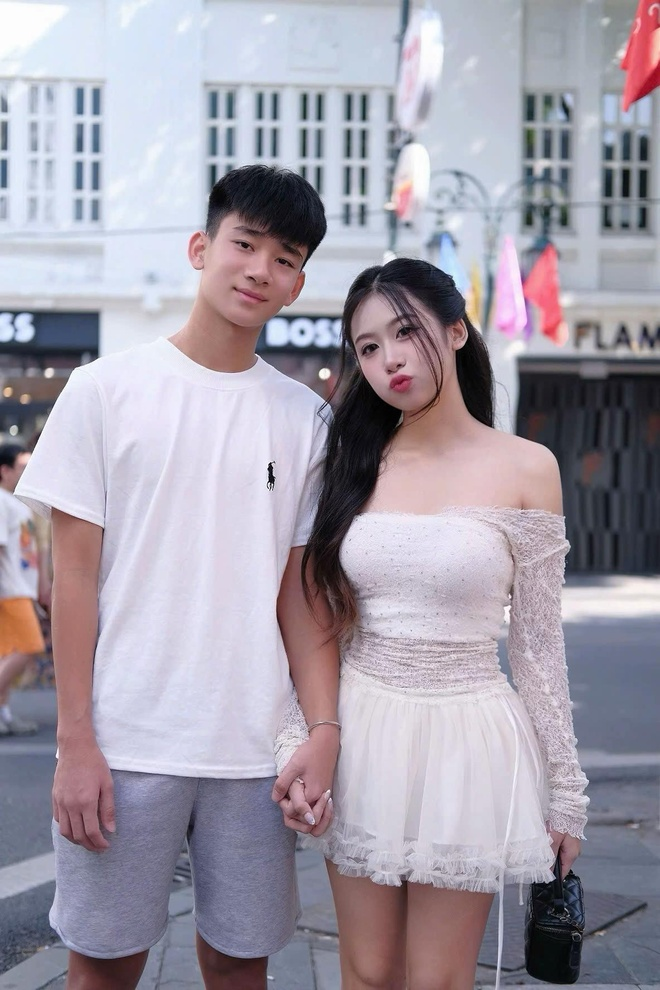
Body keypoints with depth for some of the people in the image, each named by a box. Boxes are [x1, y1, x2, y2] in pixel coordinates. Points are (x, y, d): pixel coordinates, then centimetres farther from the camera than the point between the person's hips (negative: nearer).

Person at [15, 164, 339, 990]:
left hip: (255, 750, 2)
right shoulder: (106, 389, 0)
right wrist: (74, 740, -7)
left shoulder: (303, 418, 7)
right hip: (125, 741, -2)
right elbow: (74, 572, -2)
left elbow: (299, 590, 7)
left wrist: (325, 731, -4)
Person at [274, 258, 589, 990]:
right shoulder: (352, 464, 3)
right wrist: (295, 741, -4)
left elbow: (539, 646, -1)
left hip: (465, 740, -2)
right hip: (360, 736, 3)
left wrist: (564, 787, 1)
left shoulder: (525, 469, -5)